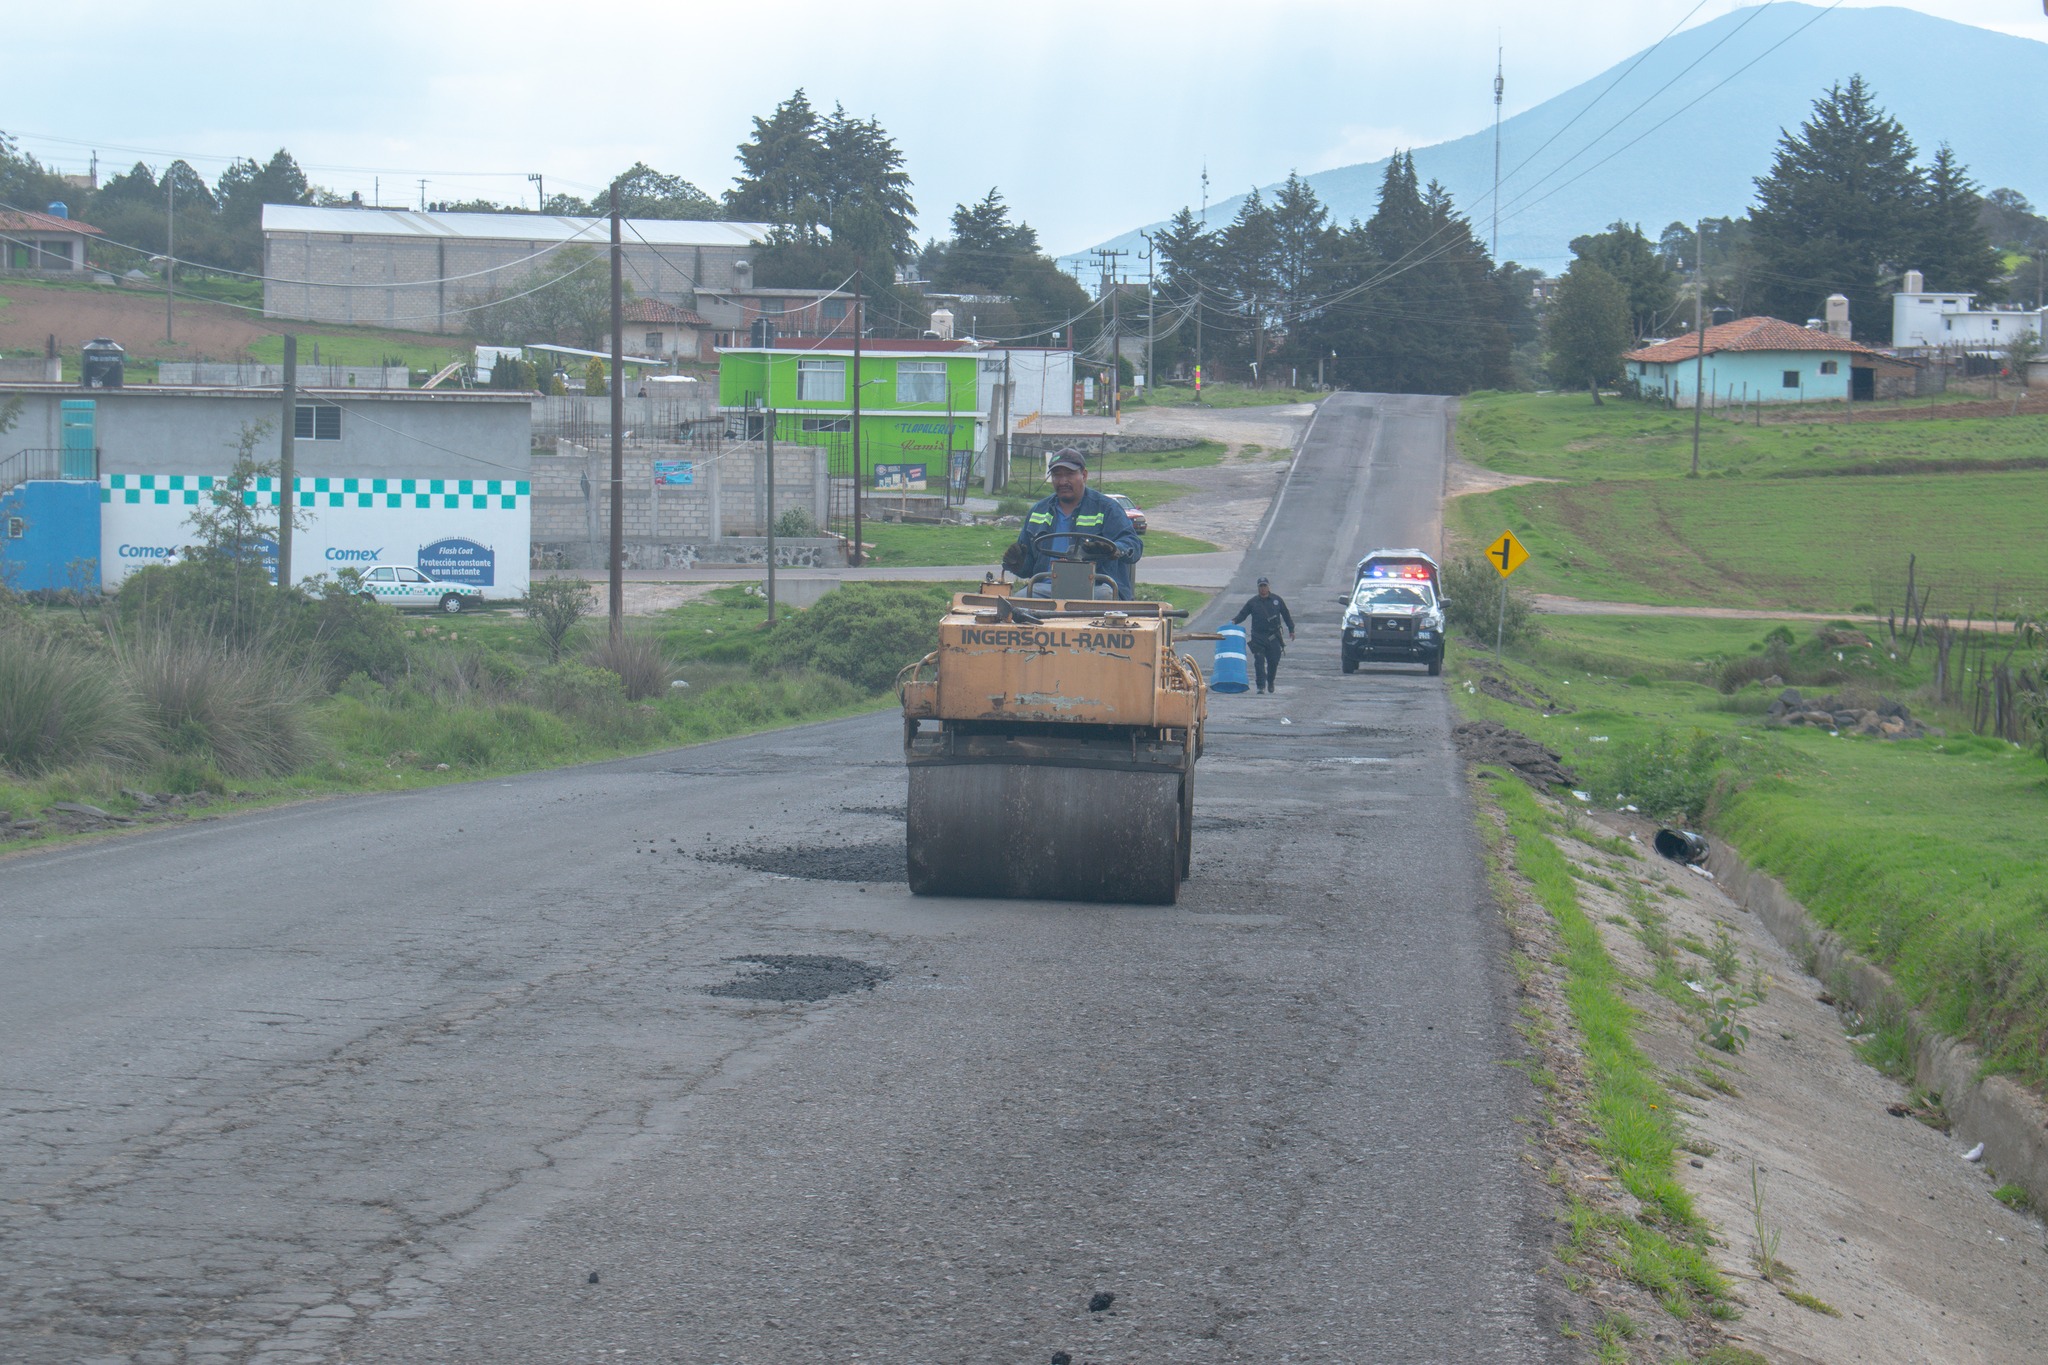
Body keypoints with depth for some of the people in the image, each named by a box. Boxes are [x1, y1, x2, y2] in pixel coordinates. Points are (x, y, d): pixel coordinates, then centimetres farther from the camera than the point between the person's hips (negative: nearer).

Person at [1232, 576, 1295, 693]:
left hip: (1274, 637, 1)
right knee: (1259, 662, -9)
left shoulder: (1277, 600, 6)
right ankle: (1261, 686, -9)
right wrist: (1234, 621, -12)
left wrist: (1291, 630, 14)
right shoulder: (1253, 602, 5)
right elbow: (1242, 614, 8)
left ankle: (1271, 683, 27)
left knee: (1273, 661, 5)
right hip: (1258, 637, -1)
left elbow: (1286, 615, 14)